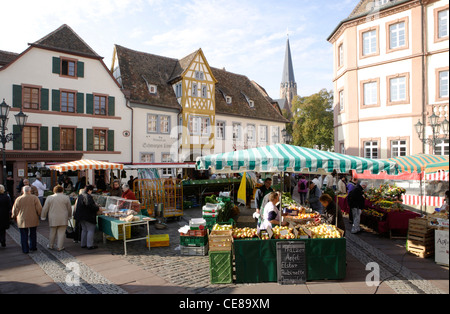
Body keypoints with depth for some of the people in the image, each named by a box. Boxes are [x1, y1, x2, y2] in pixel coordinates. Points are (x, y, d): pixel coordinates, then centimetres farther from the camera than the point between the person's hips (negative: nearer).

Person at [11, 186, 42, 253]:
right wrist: (39, 215, 8)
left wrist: (14, 217, 21)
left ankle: (25, 249, 12)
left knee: (24, 235, 9)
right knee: (33, 234, 14)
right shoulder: (34, 198, -9)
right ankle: (32, 247, 22)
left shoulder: (18, 199, -4)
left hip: (22, 221, 1)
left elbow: (14, 210, 3)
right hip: (33, 220, 0)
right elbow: (39, 208, -10)